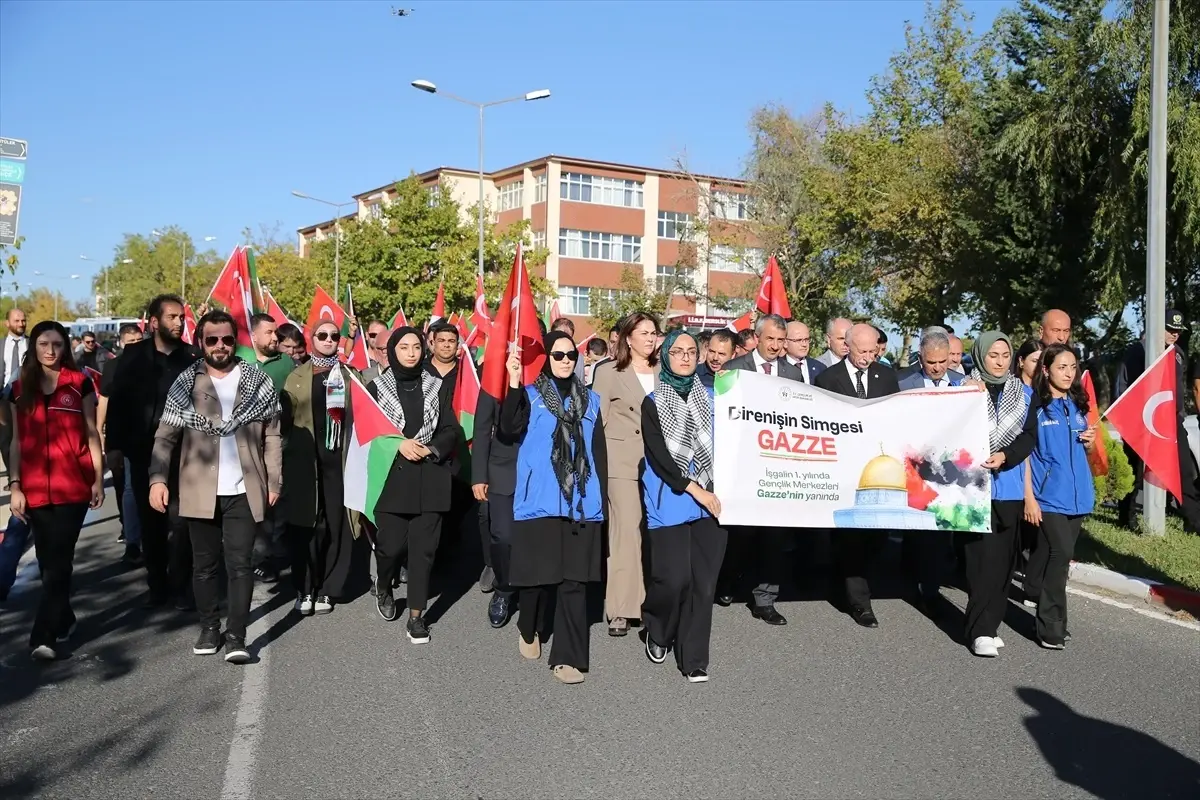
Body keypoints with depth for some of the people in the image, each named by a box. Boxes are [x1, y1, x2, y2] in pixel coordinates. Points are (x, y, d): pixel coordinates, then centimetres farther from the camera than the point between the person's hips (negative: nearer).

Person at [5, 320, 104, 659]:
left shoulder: (79, 383, 2)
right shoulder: (19, 388, 10)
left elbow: (91, 433, 5)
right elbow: (17, 442, 11)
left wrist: (98, 479, 1)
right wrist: (14, 486, 4)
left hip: (73, 486, -3)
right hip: (36, 488, 3)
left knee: (59, 560, -7)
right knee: (48, 560, 10)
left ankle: (44, 636, -6)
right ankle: (63, 620, 28)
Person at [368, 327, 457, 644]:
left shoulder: (436, 386, 8)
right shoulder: (376, 387, 4)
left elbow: (451, 431, 7)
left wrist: (429, 449, -11)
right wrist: (398, 445, -13)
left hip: (430, 479, 1)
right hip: (391, 477, -1)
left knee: (423, 549, 0)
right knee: (391, 545, -4)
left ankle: (416, 617, 11)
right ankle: (383, 587, 29)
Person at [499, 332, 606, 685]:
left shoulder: (591, 400, 13)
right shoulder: (530, 395, 3)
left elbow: (599, 452, 13)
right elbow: (509, 430, -16)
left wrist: (602, 498, 8)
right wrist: (514, 382, -23)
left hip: (581, 503, 2)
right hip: (539, 501, -2)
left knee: (573, 578, 0)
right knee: (538, 572, 5)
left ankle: (568, 656, 5)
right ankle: (530, 630, 33)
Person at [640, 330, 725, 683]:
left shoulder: (711, 397, 11)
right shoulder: (652, 403, 3)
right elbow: (658, 455, -6)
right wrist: (694, 489, -12)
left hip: (711, 500, 3)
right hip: (670, 502, -2)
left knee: (703, 581, -1)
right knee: (674, 579, -9)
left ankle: (694, 659, 11)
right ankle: (657, 632, 21)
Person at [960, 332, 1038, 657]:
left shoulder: (1024, 393, 11)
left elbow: (1029, 436, 3)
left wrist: (1004, 456, -14)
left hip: (1010, 486, 4)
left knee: (1003, 557, 5)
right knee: (982, 557, -8)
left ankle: (989, 625, 15)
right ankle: (981, 630, -5)